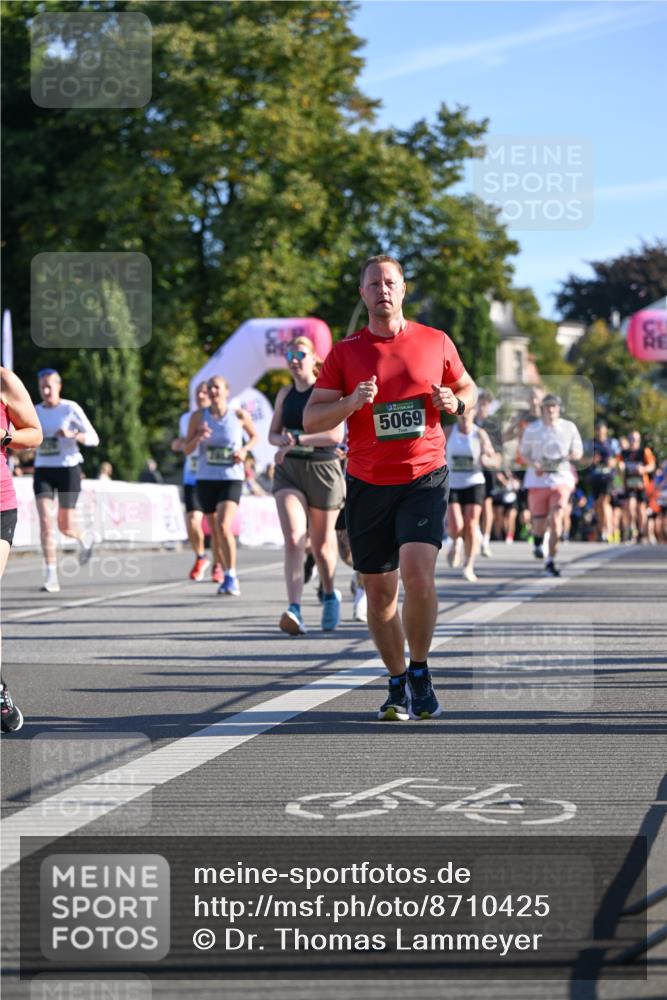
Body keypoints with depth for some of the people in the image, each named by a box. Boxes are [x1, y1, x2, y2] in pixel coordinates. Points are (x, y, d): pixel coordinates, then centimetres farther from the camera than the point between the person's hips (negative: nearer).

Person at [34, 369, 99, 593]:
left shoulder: (71, 409, -5)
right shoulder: (35, 412, 8)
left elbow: (94, 439, -7)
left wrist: (72, 435, -24)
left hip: (68, 469, -3)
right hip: (43, 471, 3)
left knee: (65, 525, 2)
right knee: (45, 520, -15)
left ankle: (84, 541, 39)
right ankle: (51, 575, -15)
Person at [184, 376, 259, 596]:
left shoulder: (239, 416, -2)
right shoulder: (198, 417, 1)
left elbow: (254, 436, 15)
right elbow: (187, 449, 4)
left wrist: (244, 449, -5)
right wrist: (198, 438, -16)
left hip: (231, 478, -3)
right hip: (206, 479, 3)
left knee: (223, 525, -20)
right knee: (215, 530, 10)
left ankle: (231, 576, -13)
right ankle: (226, 574, 26)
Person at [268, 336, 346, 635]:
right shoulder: (285, 394, 11)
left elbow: (336, 434, -15)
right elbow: (273, 434, 17)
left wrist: (297, 440, -21)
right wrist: (283, 440, -6)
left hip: (323, 470, -3)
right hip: (288, 472, 3)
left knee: (322, 545, 10)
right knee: (293, 540, -17)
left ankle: (330, 596, 39)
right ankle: (294, 610, -28)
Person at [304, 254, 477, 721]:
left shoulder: (436, 342, 5)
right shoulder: (345, 352, 4)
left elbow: (468, 388, 19)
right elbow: (311, 420, 1)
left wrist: (455, 402, -4)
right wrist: (352, 402, -17)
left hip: (424, 478, -1)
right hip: (367, 485, 1)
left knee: (418, 575, -19)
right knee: (379, 589, 5)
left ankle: (420, 670, 1)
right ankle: (398, 684, 20)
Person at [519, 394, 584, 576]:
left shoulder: (569, 428, 4)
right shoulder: (532, 429, 2)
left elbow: (579, 453, 11)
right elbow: (523, 453, 8)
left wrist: (573, 455, -13)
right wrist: (534, 465, -12)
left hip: (561, 478, 0)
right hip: (538, 479, 0)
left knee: (555, 519, -15)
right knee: (539, 523, 3)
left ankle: (550, 562, -6)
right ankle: (537, 541, 41)